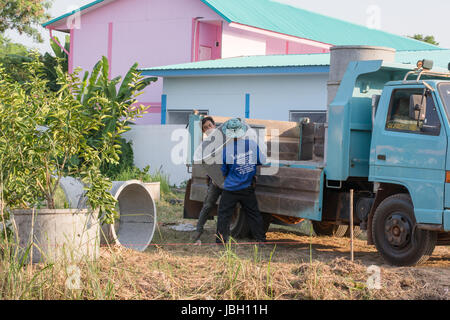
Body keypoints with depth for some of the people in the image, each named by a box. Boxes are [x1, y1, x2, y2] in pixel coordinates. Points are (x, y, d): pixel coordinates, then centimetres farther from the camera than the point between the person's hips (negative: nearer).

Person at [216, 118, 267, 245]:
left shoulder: (226, 149, -14)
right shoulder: (252, 144, -9)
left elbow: (224, 171, -2)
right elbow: (262, 161, 3)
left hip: (231, 188, -3)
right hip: (248, 187, 3)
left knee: (224, 215, 7)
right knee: (253, 213, 14)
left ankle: (221, 241, 8)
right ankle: (261, 239, 19)